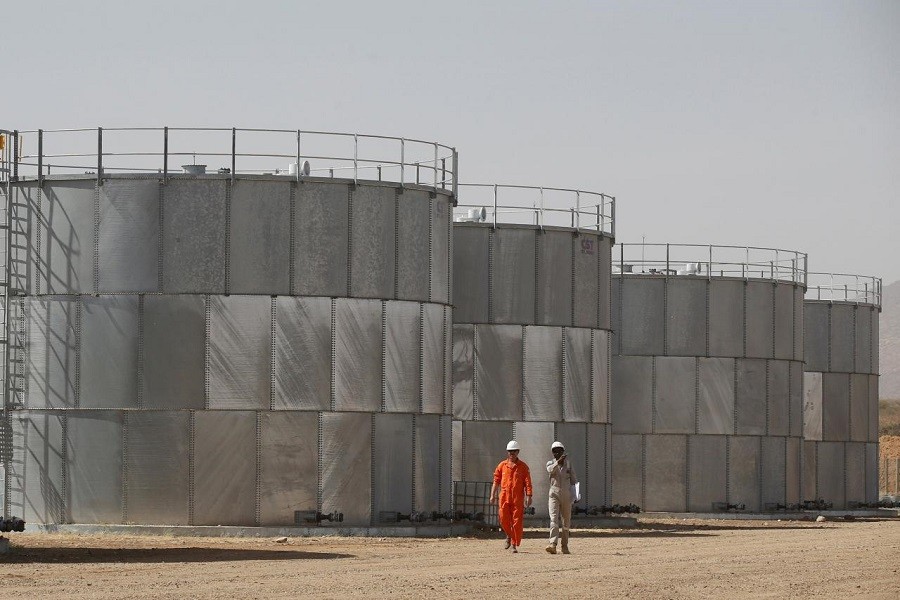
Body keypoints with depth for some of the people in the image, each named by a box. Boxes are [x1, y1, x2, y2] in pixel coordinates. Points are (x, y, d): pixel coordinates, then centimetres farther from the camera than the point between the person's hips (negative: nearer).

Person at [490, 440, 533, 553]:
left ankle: (515, 545, 3)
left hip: (518, 498, -2)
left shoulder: (523, 466, 4)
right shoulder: (502, 466, 9)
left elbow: (528, 483, 0)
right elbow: (496, 481, 10)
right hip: (504, 497, 2)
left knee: (517, 521, -3)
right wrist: (493, 495, 2)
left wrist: (529, 496, -10)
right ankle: (509, 535, 28)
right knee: (504, 519, -3)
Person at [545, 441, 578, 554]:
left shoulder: (568, 464, 8)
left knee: (566, 521, 6)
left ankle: (565, 545, 17)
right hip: (554, 494, -2)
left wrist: (574, 495, 7)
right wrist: (558, 461, -36)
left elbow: (573, 480, 11)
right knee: (554, 519, -16)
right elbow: (550, 470, -21)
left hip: (566, 495, 2)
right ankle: (553, 544, -27)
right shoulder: (551, 463, 3)